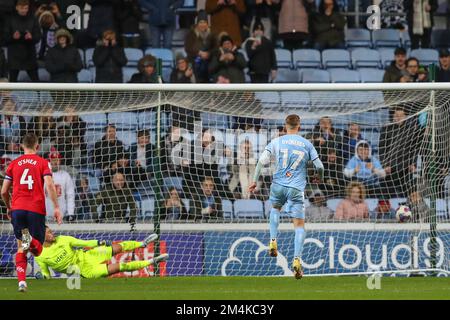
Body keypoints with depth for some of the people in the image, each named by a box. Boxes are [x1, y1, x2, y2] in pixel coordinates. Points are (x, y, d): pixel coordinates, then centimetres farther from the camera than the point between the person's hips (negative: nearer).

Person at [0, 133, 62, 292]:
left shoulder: (14, 164, 13)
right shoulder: (43, 163, 6)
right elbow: (49, 185, -9)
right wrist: (56, 208, -8)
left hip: (17, 209, 2)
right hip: (37, 210, -2)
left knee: (21, 248, 14)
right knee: (37, 250, 6)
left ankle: (22, 282, -4)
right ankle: (30, 241, -31)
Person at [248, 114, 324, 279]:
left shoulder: (277, 142, 4)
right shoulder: (307, 144, 5)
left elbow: (262, 161, -2)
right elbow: (319, 167, 6)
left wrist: (255, 181, 6)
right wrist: (320, 179, 27)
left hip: (278, 185, 2)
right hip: (296, 189, -2)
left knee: (275, 207, 33)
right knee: (299, 225, 1)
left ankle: (273, 242, 18)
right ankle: (297, 260, -14)